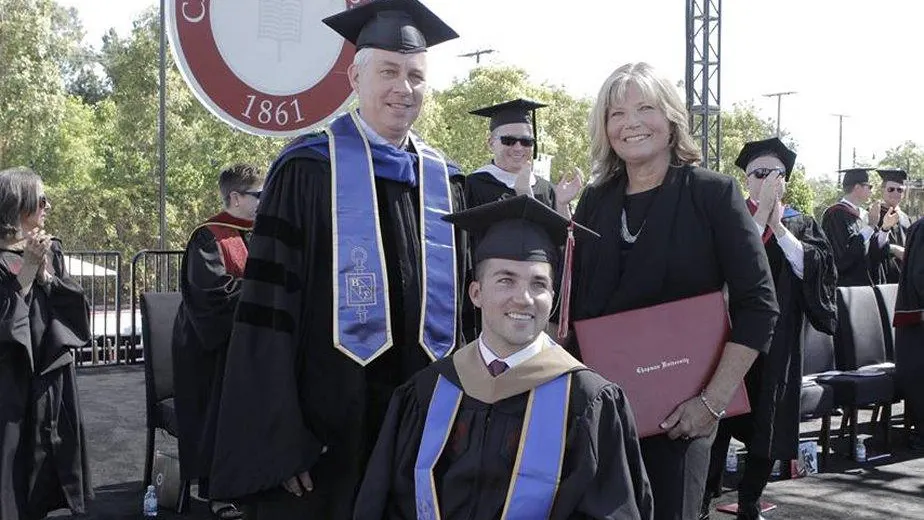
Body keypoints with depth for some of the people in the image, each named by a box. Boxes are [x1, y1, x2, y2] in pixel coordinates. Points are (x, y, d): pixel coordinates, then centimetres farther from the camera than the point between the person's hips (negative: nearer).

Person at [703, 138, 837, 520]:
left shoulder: (801, 225, 10)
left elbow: (816, 267, -8)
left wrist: (777, 225, -12)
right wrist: (761, 214, -15)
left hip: (778, 345, 2)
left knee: (765, 428, 9)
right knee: (718, 422, -3)